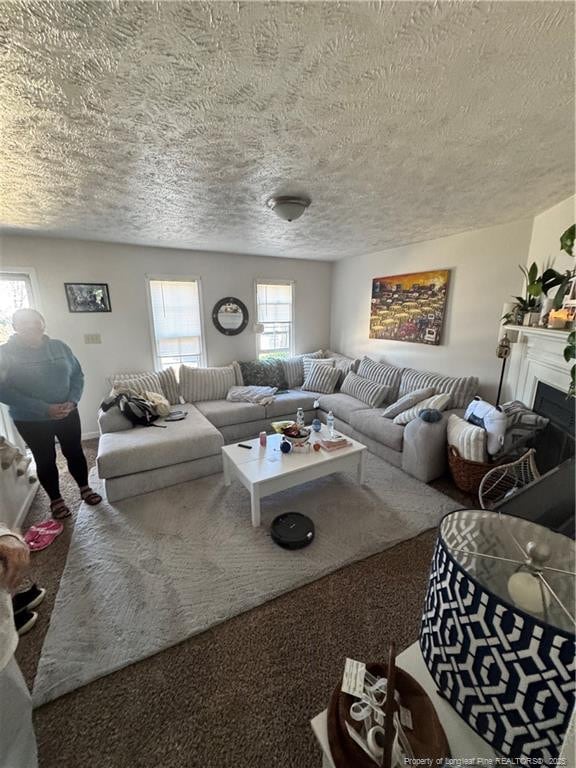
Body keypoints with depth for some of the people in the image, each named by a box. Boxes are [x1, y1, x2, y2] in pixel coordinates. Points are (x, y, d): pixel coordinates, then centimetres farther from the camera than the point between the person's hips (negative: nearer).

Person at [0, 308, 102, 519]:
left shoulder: (59, 347, -2)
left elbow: (77, 375, 2)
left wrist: (72, 401, -14)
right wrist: (45, 408, -22)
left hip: (67, 414, 2)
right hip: (31, 420, -2)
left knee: (75, 453, 13)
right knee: (45, 459, 12)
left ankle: (85, 489, 32)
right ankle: (56, 500, 31)